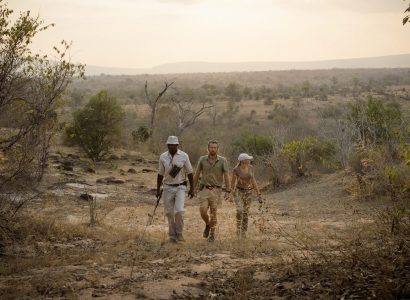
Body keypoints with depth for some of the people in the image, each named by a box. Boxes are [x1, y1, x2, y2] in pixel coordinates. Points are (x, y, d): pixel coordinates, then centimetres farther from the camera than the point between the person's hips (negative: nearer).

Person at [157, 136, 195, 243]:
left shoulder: (184, 156, -5)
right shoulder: (163, 157, 0)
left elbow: (189, 173, 1)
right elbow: (160, 174, 8)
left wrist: (192, 189, 1)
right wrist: (158, 189, 7)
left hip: (180, 187, -2)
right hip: (167, 188, 2)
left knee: (179, 211, -15)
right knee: (169, 213, 4)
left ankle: (179, 233, 2)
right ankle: (172, 234, 18)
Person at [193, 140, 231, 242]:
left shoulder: (223, 160, -6)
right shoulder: (202, 159, -1)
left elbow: (226, 176, -7)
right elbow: (196, 174, 6)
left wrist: (228, 191, -13)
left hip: (216, 190, -1)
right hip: (204, 190, 1)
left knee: (213, 213, 0)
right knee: (203, 211, -11)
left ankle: (212, 234, 16)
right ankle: (207, 225, 21)